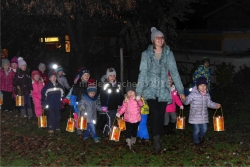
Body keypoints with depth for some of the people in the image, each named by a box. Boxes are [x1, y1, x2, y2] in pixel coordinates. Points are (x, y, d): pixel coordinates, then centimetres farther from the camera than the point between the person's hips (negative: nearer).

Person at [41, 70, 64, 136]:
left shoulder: (59, 86, 6)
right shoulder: (47, 87, -4)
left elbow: (62, 94, 17)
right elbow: (43, 95, -1)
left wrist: (62, 102, 10)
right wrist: (44, 104, -7)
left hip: (58, 105, 4)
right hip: (50, 106, -4)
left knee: (58, 117, 12)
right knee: (51, 117, -2)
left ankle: (57, 128, 26)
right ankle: (50, 130, 6)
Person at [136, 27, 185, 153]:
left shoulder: (168, 54, 5)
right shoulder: (146, 54, 1)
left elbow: (174, 72, 4)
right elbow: (142, 73, 0)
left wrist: (180, 90, 1)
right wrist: (139, 92, -3)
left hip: (164, 90, 2)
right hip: (151, 89, -2)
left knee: (161, 116, 4)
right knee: (154, 113, -20)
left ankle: (157, 140, 20)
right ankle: (156, 142, -18)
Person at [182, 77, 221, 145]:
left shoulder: (207, 95, 3)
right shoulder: (193, 94, -17)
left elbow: (209, 103, 17)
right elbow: (186, 102, -21)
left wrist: (216, 105, 3)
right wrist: (184, 99, -42)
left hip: (204, 116, 5)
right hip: (195, 116, -5)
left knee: (204, 129, 13)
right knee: (196, 130, 1)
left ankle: (201, 136, 47)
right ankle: (196, 141, 29)